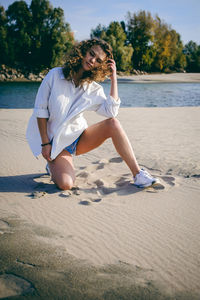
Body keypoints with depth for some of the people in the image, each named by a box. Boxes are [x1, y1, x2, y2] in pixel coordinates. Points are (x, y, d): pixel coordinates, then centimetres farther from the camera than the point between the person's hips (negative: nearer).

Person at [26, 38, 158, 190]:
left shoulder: (94, 89, -2)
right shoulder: (55, 75, -8)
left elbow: (111, 112, -20)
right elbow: (40, 110, -7)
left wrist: (113, 78, -15)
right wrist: (45, 143, -10)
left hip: (80, 138, 3)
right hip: (57, 142, -2)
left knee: (113, 123, -23)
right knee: (65, 184, -26)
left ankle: (138, 174, -19)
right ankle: (54, 164, 12)